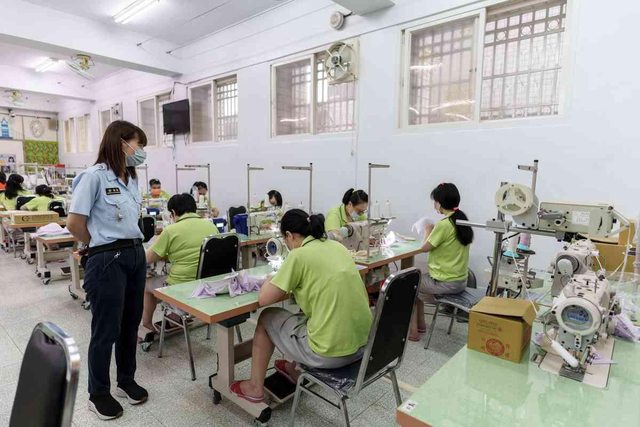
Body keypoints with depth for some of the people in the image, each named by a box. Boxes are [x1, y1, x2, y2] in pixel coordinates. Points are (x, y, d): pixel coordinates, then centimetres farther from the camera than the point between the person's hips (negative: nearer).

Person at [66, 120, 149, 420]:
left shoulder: (131, 179, 10)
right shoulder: (94, 175, -13)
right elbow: (74, 224, -13)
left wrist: (130, 246, 9)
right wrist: (103, 246, 1)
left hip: (136, 256, 7)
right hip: (108, 261, -7)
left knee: (130, 324, 18)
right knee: (106, 330, 7)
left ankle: (126, 381, 37)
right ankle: (98, 394, 28)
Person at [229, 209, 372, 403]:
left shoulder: (299, 255, -14)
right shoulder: (338, 246, 7)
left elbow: (264, 299, -9)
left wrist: (270, 282, 11)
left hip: (331, 353, -7)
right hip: (363, 343, 7)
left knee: (267, 318, 16)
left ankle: (255, 387, 32)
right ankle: (294, 368, 48)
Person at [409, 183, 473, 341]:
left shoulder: (443, 224, -24)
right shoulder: (462, 220, 2)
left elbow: (425, 247, -11)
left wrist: (428, 231, 4)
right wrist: (434, 231, 9)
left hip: (445, 283, -8)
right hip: (460, 280, 8)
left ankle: (413, 330, 17)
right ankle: (420, 324, 32)